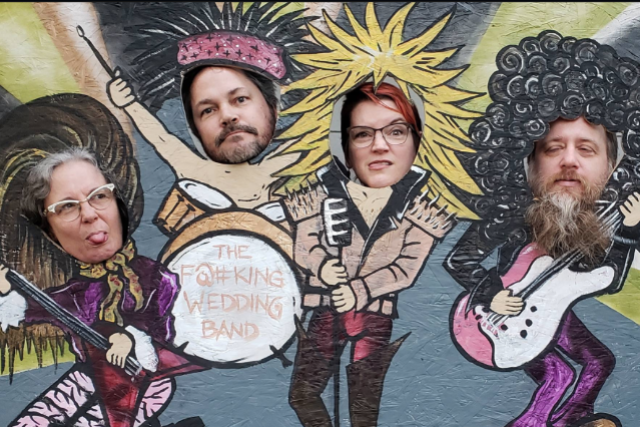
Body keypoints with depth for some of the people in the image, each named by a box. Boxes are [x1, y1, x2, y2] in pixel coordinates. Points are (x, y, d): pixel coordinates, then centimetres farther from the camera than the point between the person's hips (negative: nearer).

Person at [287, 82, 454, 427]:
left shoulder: (425, 199, -3)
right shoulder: (324, 188, 2)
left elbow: (411, 264, -11)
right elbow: (302, 243, -2)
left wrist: (362, 290, -21)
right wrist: (321, 266, -22)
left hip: (379, 317, -2)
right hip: (323, 310, 2)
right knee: (302, 394, 6)